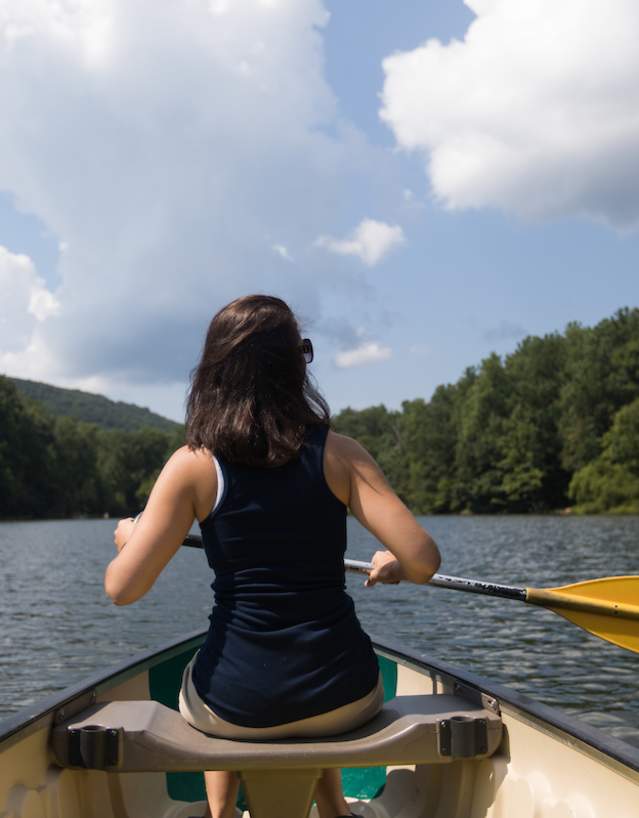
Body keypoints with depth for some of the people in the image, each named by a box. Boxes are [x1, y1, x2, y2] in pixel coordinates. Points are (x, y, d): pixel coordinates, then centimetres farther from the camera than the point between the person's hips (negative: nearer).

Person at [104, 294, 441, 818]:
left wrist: (128, 539, 12)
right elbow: (424, 561, -13)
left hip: (235, 708, -1)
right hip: (345, 700, 1)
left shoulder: (193, 465, -10)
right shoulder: (339, 455, -8)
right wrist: (392, 566, 11)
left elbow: (122, 589, -11)